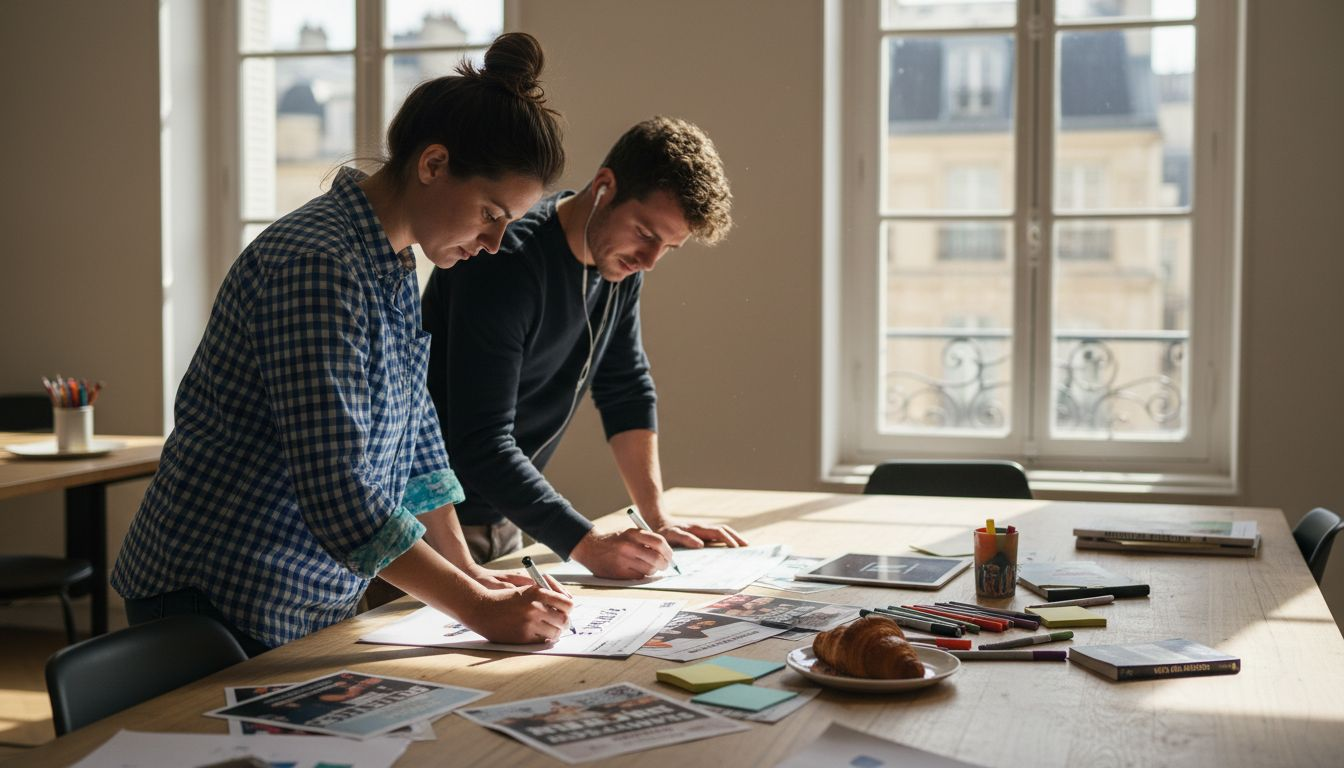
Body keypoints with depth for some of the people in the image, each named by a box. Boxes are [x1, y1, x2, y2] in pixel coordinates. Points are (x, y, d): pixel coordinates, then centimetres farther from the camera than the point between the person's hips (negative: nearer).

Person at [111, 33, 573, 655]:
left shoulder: (393, 271, 8)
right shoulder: (317, 266, -24)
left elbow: (413, 436, 16)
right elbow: (336, 493, -28)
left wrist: (468, 571, 12)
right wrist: (479, 610, -23)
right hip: (218, 604, -9)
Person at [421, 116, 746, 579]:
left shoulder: (620, 262, 0)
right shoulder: (506, 261, -26)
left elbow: (627, 391, 8)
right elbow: (481, 445, -31)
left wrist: (657, 519, 0)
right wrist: (590, 547, -35)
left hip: (504, 522, 8)